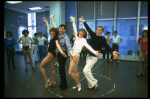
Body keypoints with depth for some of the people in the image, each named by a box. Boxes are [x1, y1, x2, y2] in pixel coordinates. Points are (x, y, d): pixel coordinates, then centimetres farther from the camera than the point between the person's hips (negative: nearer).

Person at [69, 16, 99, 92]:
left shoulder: (83, 40, -6)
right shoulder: (77, 38, 12)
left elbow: (88, 46, -19)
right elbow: (75, 29, 16)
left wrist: (95, 52, -34)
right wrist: (73, 21, 19)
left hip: (75, 56, -7)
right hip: (72, 55, 7)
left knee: (70, 72, -7)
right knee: (75, 72, 12)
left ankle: (78, 84, 10)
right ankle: (78, 85, 24)